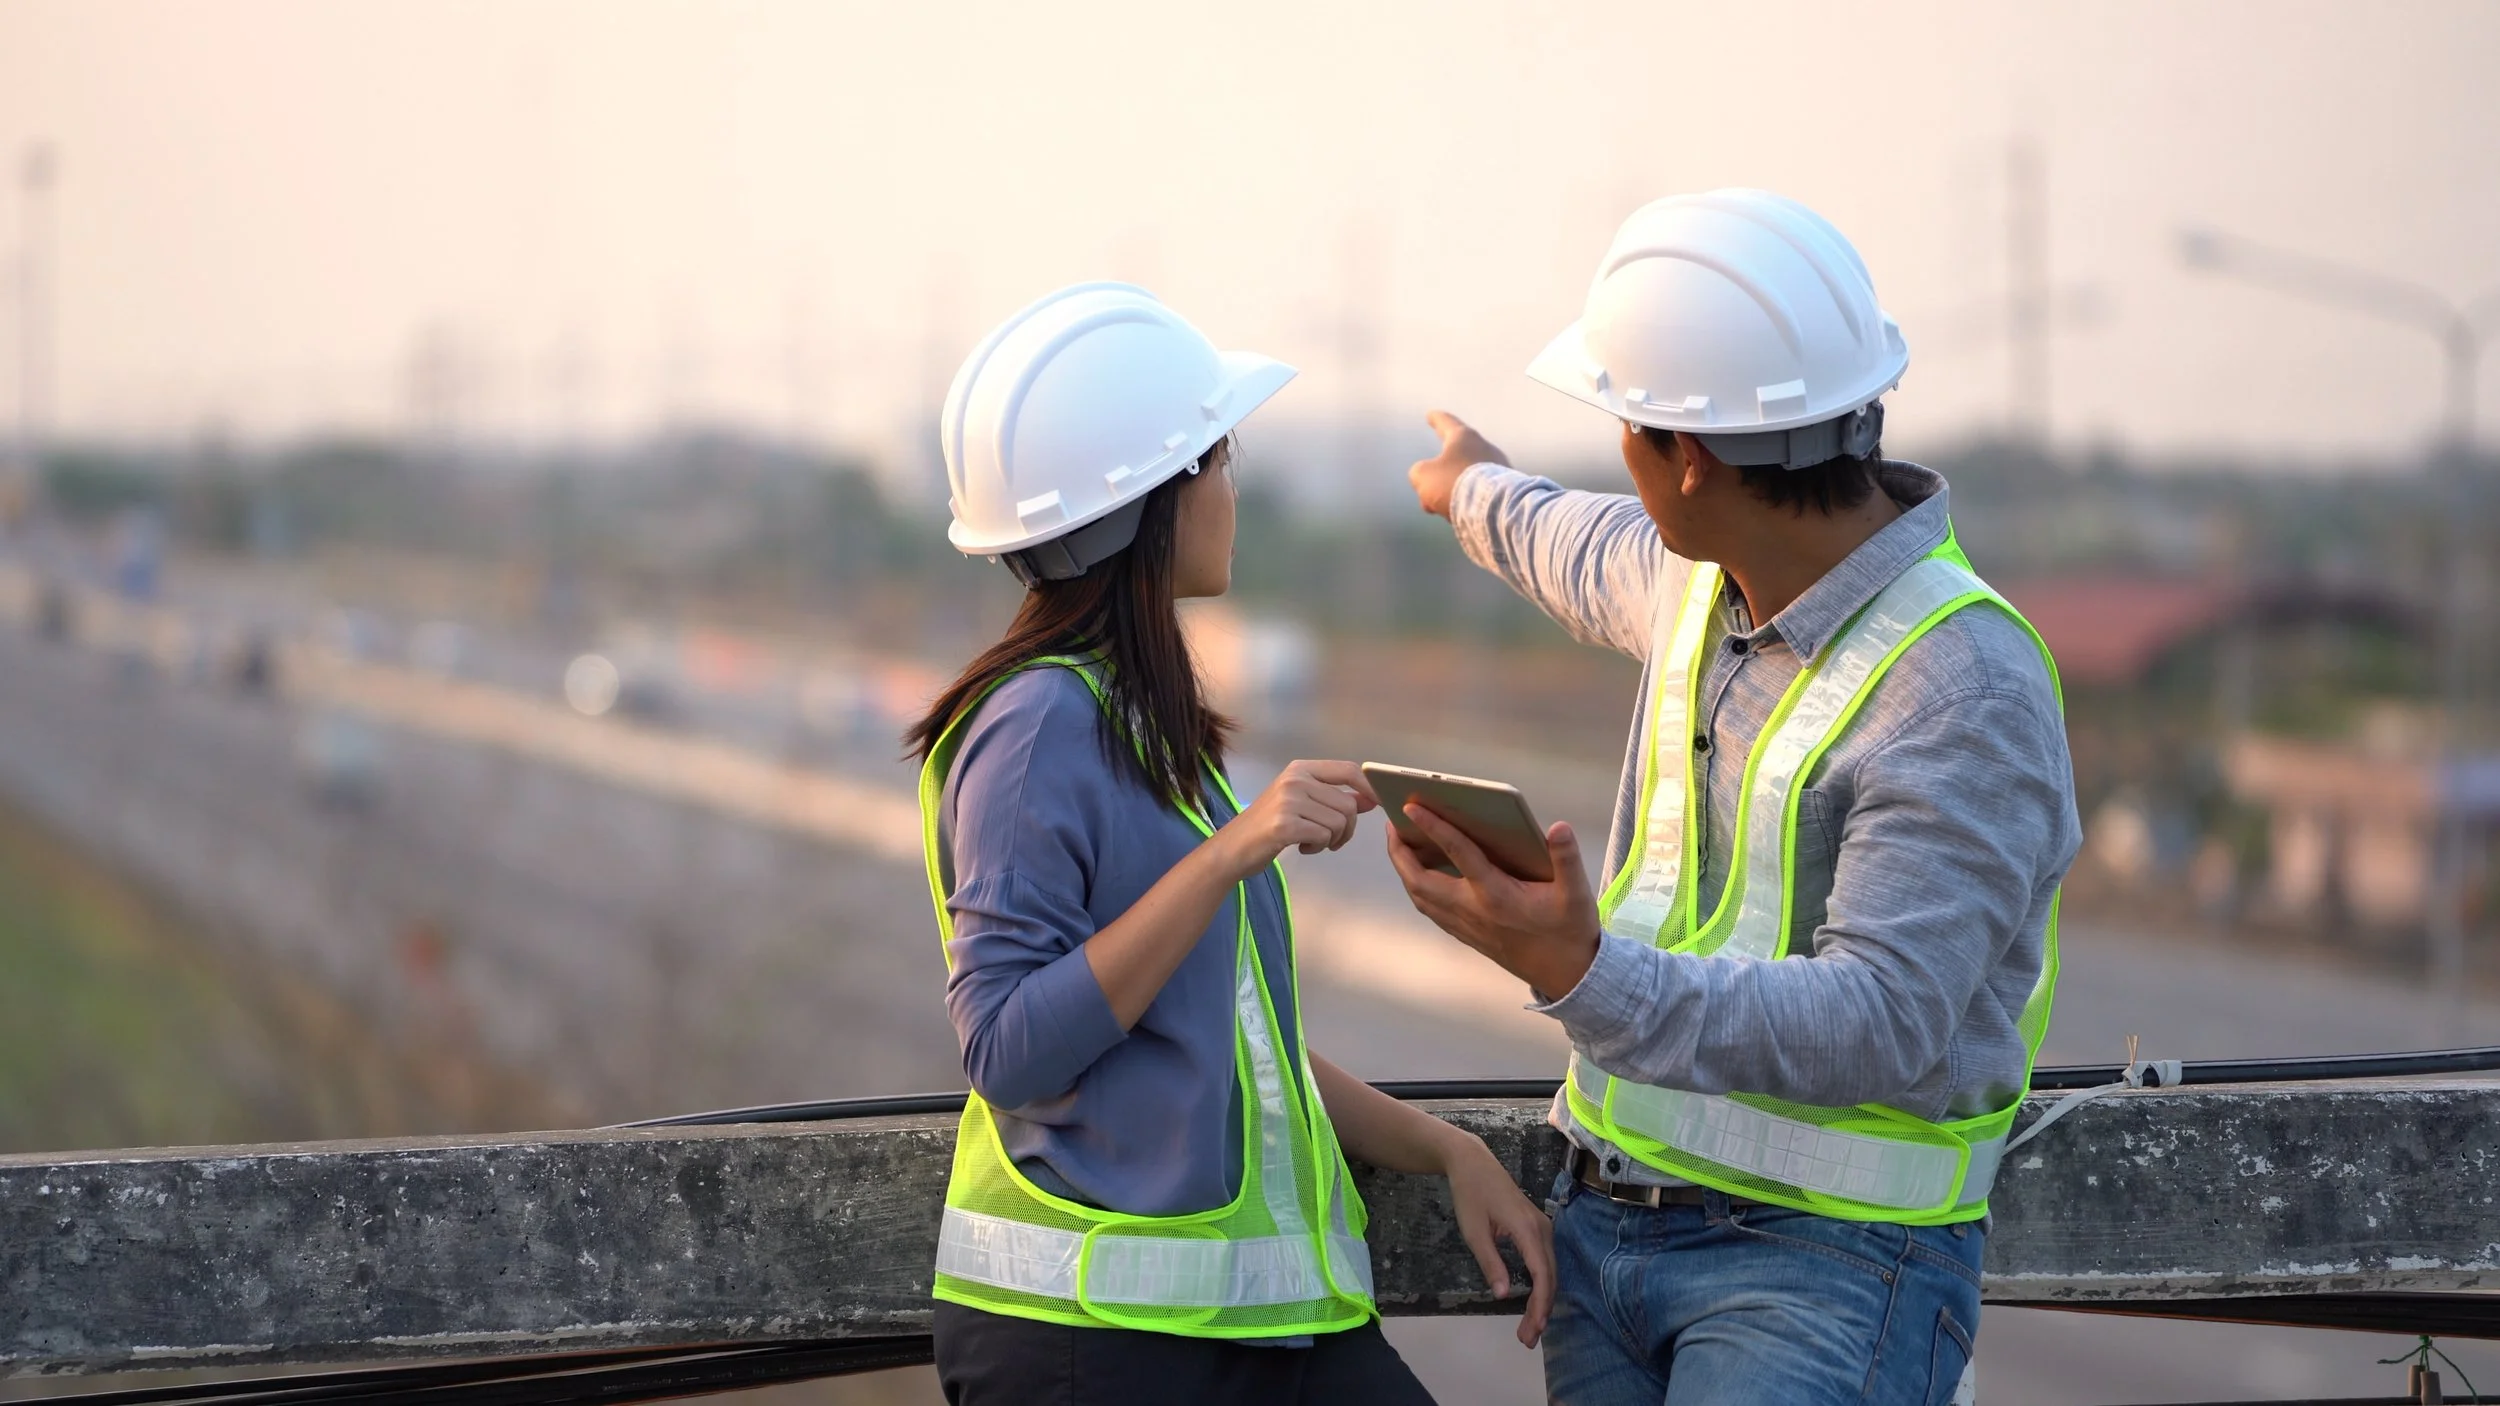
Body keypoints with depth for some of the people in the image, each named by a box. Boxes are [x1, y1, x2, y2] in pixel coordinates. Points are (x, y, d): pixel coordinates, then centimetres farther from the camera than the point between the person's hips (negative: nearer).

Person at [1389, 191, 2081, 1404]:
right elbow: (1606, 568, 34)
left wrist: (1586, 979, -37)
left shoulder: (1966, 691, -20)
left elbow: (1878, 1028, -28)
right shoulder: (1715, 579, 6)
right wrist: (1484, 499, 54)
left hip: (1825, 1259, -8)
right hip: (1604, 1219, 8)